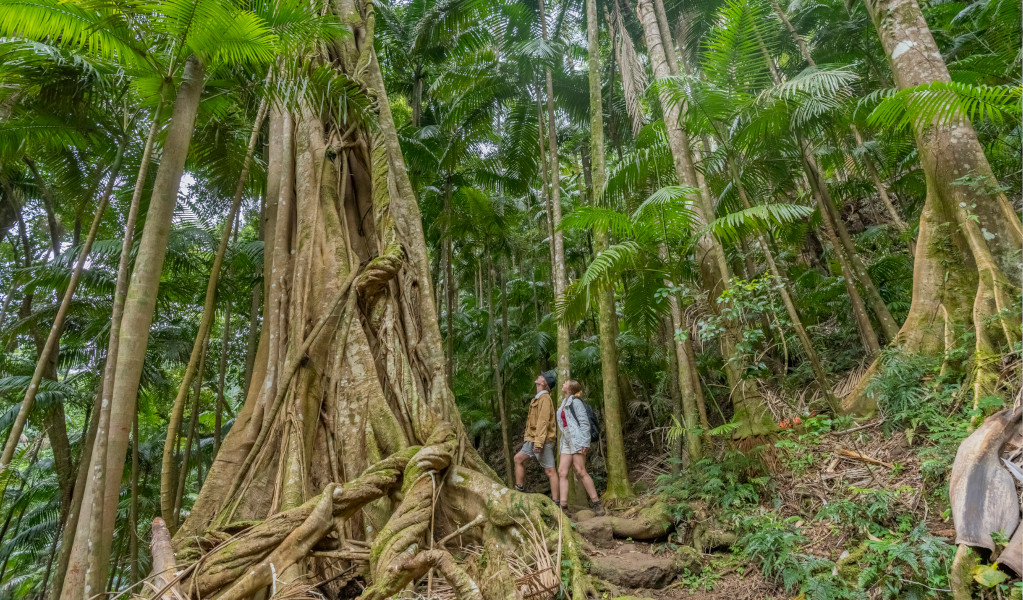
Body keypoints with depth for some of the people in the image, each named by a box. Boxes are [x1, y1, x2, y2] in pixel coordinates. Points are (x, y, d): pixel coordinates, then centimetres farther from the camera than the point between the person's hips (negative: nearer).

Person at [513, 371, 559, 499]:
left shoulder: (544, 398, -14)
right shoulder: (538, 398, 17)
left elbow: (543, 422, -21)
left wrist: (539, 442, -24)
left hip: (543, 440, -10)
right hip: (533, 439, 10)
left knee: (550, 471, -5)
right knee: (518, 458, 16)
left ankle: (555, 501, -1)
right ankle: (519, 489, 23)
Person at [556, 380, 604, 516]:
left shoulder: (575, 402, -6)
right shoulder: (564, 404, 19)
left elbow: (584, 422, -12)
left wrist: (584, 442, -18)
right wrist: (561, 442, 17)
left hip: (577, 439, -8)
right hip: (566, 441, 8)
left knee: (580, 472, -8)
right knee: (562, 472, 0)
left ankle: (597, 504, 1)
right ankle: (563, 506, -1)